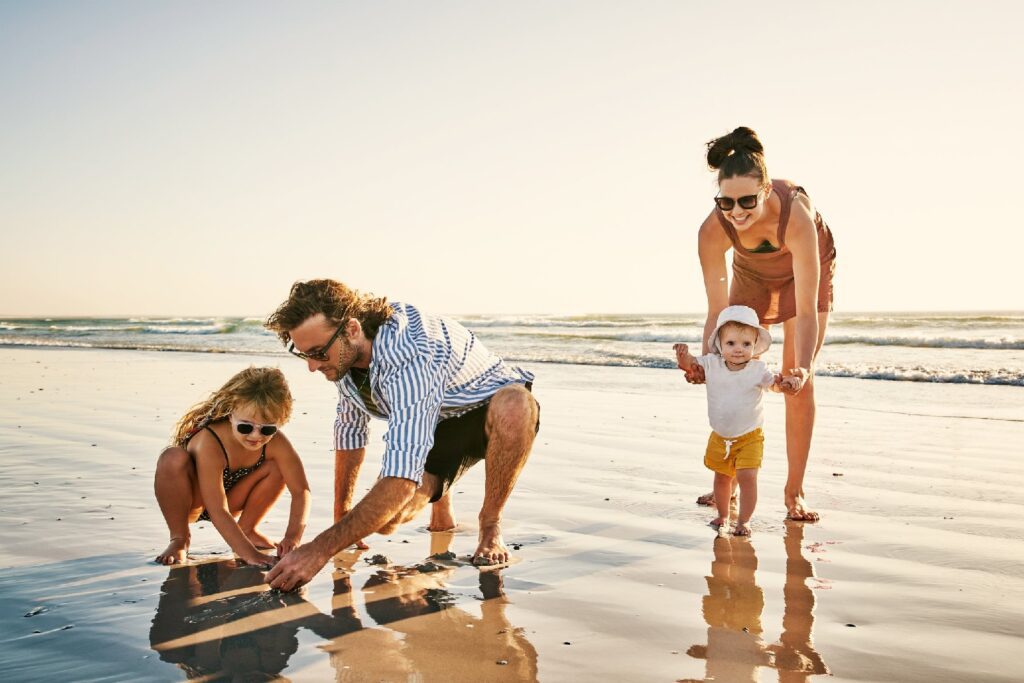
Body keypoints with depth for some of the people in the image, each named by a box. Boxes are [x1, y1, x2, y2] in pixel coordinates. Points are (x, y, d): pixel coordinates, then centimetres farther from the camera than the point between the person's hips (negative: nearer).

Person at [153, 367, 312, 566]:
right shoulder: (209, 443, -37)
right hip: (188, 501, -4)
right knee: (174, 459, -37)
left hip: (228, 500, 4)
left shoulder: (276, 443, -24)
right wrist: (248, 553, -43)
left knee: (279, 466, -19)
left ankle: (246, 529, 2)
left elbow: (301, 490, -21)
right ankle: (179, 538, -14)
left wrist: (293, 536, -36)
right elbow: (217, 511, -39)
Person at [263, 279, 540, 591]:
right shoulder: (344, 353, -14)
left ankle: (490, 524, -17)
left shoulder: (409, 356, -40)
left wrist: (322, 548, -47)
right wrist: (341, 515, 9)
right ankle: (440, 503, 17)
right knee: (383, 521, -19)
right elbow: (349, 431, 3)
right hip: (440, 427, 6)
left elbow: (402, 479, -47)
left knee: (514, 406, -43)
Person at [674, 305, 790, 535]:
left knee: (747, 477, -13)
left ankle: (743, 521, 2)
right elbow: (690, 364, 2)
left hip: (749, 436, -3)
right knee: (721, 477, 16)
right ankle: (723, 516, 35)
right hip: (720, 437, 3)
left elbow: (773, 383, -4)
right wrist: (683, 354, -21)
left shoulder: (757, 370, -13)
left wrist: (785, 380, -27)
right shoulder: (712, 364, -8)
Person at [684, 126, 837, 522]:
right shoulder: (712, 231, -35)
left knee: (797, 380, -9)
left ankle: (794, 492, 2)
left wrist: (803, 367, -56)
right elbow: (718, 310, -28)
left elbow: (807, 310, -43)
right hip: (751, 273, 3)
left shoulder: (796, 214, -43)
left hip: (808, 267, -2)